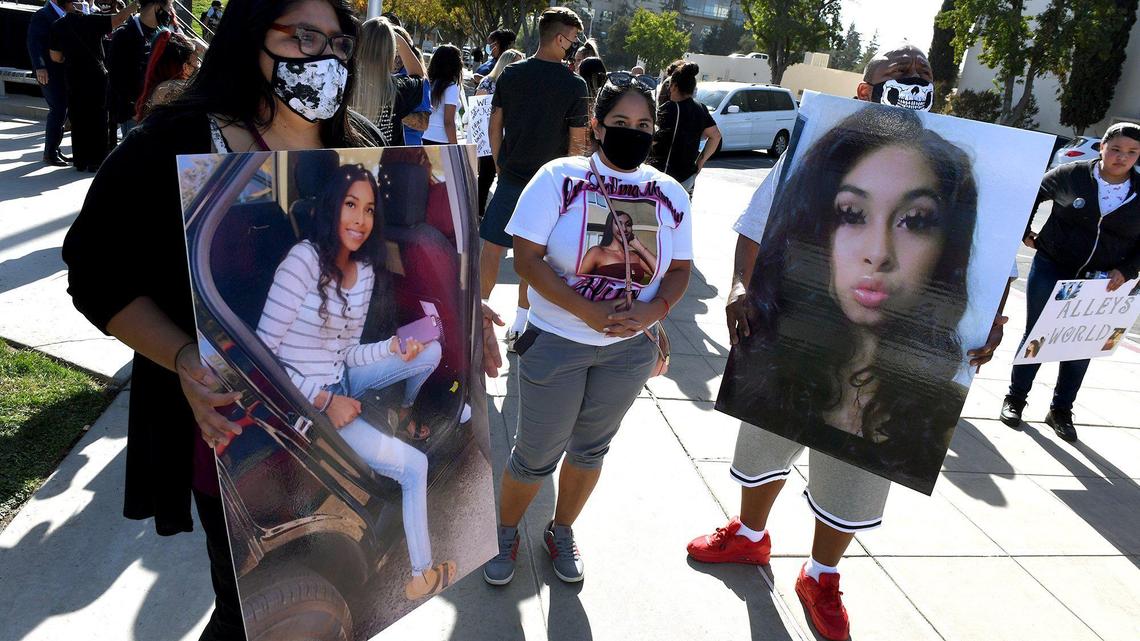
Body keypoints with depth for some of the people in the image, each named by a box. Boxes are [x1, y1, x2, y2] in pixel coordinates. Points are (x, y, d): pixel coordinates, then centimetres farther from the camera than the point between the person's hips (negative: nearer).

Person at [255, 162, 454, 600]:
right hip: (304, 401, -7)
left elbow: (347, 353, 6)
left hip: (341, 383, 7)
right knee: (413, 466, -12)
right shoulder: (304, 259, -21)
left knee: (431, 351, 2)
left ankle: (405, 413, 33)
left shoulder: (366, 271, 1)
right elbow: (262, 352, -21)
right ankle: (421, 575, 6)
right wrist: (324, 402, -23)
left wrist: (393, 348, -13)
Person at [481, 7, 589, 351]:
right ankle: (519, 324, 18)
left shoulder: (511, 74, 1)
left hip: (510, 177, 2)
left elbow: (495, 125, 5)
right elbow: (577, 143, -8)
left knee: (492, 247, 8)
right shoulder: (574, 85, -9)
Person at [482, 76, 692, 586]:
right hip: (556, 343, -3)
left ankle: (562, 532, 43)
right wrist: (588, 312, -25)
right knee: (537, 453, 8)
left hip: (629, 349, 4)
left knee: (590, 448, 19)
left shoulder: (669, 195, 0)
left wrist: (651, 311, -16)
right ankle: (506, 534, 36)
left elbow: (680, 268, 5)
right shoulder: (560, 178, -11)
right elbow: (526, 258, -16)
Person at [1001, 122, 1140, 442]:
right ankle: (1015, 398, 22)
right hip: (1051, 270, -2)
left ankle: (1061, 411, 24)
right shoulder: (1071, 175, -8)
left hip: (1100, 283, 2)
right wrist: (1025, 233, 4)